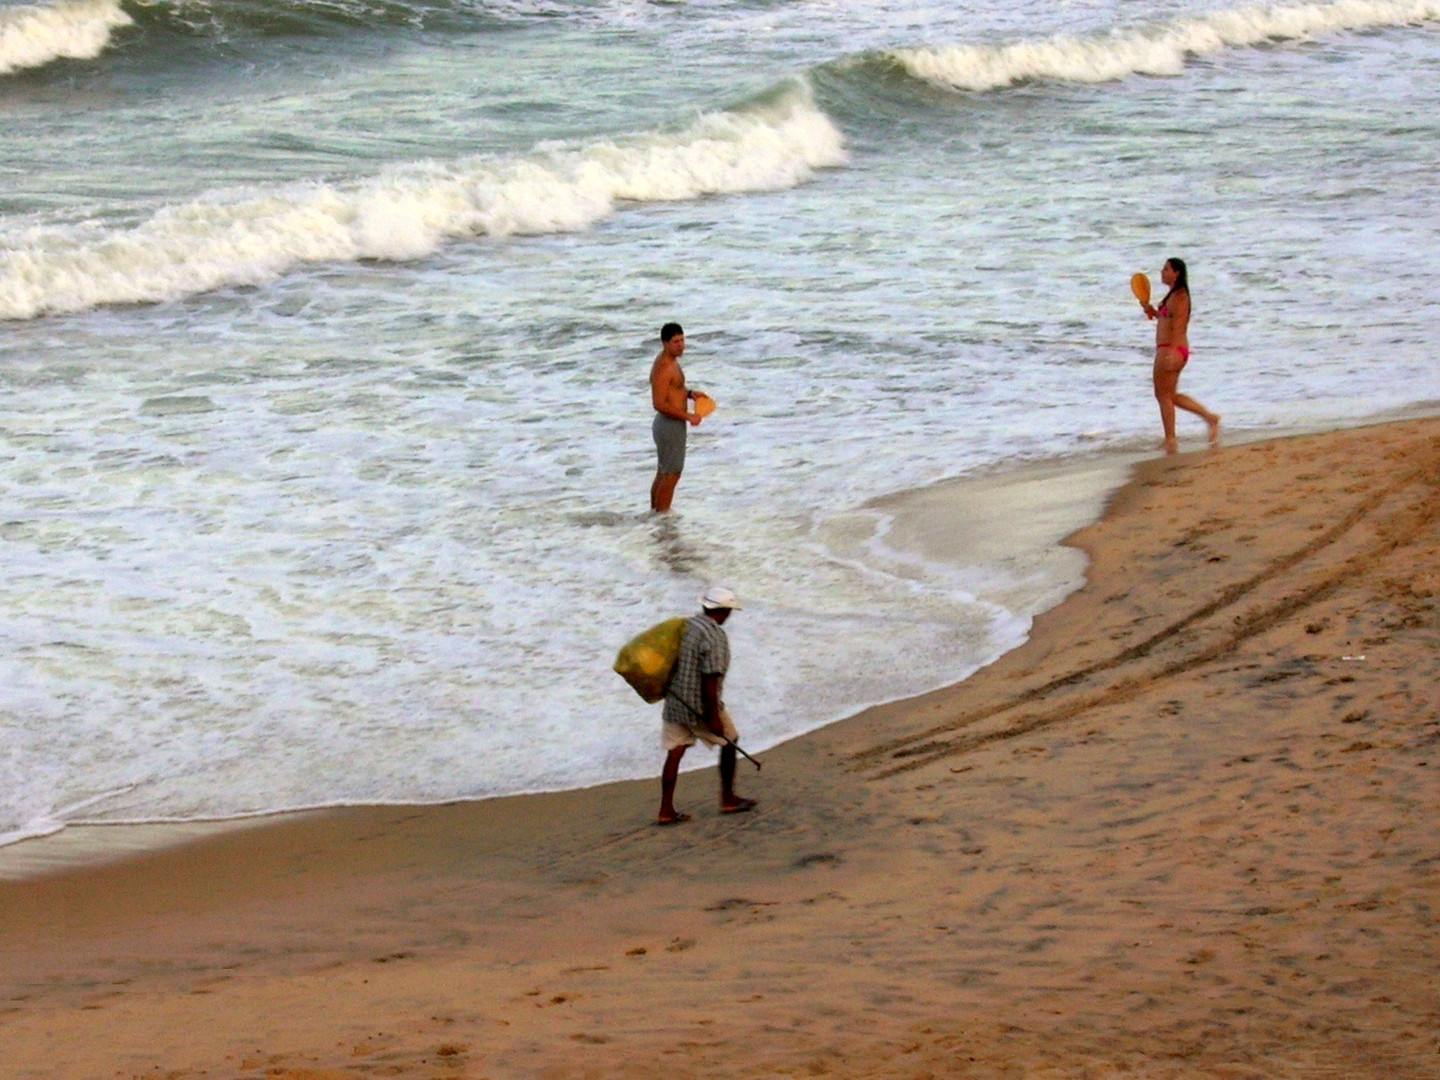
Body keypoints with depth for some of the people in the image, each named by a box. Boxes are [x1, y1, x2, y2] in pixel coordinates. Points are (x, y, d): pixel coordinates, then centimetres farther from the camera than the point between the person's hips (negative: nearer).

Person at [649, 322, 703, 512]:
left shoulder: (671, 362, 9)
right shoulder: (663, 368, -22)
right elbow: (660, 404, -26)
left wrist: (689, 393, 7)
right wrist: (688, 416, -22)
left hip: (668, 425, 10)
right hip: (670, 426, -10)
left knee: (663, 473, 18)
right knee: (671, 474, -4)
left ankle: (655, 511, 27)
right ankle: (662, 515, 2)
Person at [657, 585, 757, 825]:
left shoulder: (684, 625, 5)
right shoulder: (715, 636, -19)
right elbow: (710, 679, -23)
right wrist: (713, 717, -19)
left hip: (673, 704, 7)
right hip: (699, 706, -7)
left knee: (675, 753, 9)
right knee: (729, 741, 14)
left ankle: (666, 811, 7)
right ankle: (728, 800, 22)